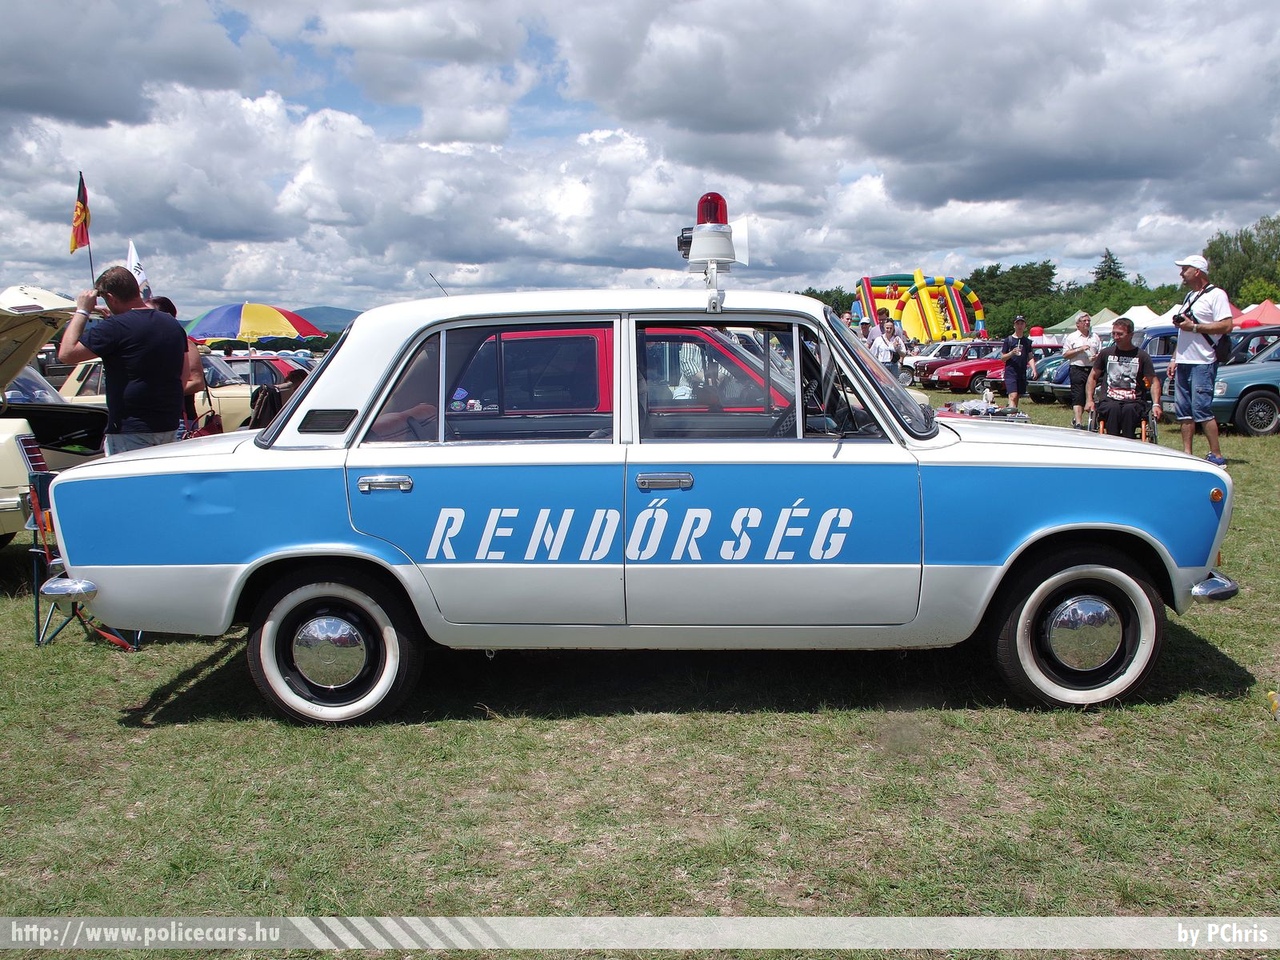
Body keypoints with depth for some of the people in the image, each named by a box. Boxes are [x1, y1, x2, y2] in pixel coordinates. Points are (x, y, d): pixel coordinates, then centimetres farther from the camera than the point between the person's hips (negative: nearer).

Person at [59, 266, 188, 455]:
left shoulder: (115, 327, -14)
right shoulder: (174, 325, 10)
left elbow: (66, 354, -9)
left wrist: (81, 311, -2)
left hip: (131, 431, -7)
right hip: (169, 427, 7)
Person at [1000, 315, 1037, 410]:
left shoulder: (1027, 341, 14)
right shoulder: (1008, 340, 2)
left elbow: (1030, 357, 13)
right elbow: (1002, 358, 1)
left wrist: (1033, 369, -2)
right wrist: (1012, 353, -17)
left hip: (1022, 373, 5)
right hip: (1010, 372, -5)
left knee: (1018, 396, 8)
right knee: (1013, 396, -17)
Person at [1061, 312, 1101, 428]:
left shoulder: (1095, 337, 15)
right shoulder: (1071, 337, 5)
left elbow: (1101, 353, 17)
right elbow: (1065, 354, -1)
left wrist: (1097, 356, -6)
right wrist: (1080, 350, -12)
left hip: (1092, 370, 4)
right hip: (1077, 370, -4)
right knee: (1078, 398, -10)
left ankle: (1076, 418, 24)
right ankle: (1078, 424, -15)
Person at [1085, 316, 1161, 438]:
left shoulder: (1142, 356, 9)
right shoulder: (1106, 353, 14)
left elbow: (1154, 381, 7)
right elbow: (1093, 377, 19)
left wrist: (1156, 404, -9)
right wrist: (1089, 400, 4)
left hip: (1134, 401, -1)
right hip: (1109, 400, 1)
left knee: (1129, 410, -37)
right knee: (1113, 409, -36)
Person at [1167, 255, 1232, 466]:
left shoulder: (1216, 294, -6)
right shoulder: (1189, 297, 21)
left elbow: (1227, 326, -16)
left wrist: (1194, 327, -17)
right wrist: (1174, 359, 19)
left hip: (1202, 363, -9)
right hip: (1184, 362, 9)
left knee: (1201, 409, -12)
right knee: (1183, 410, 6)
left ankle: (1217, 456, -6)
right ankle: (1187, 454, 10)